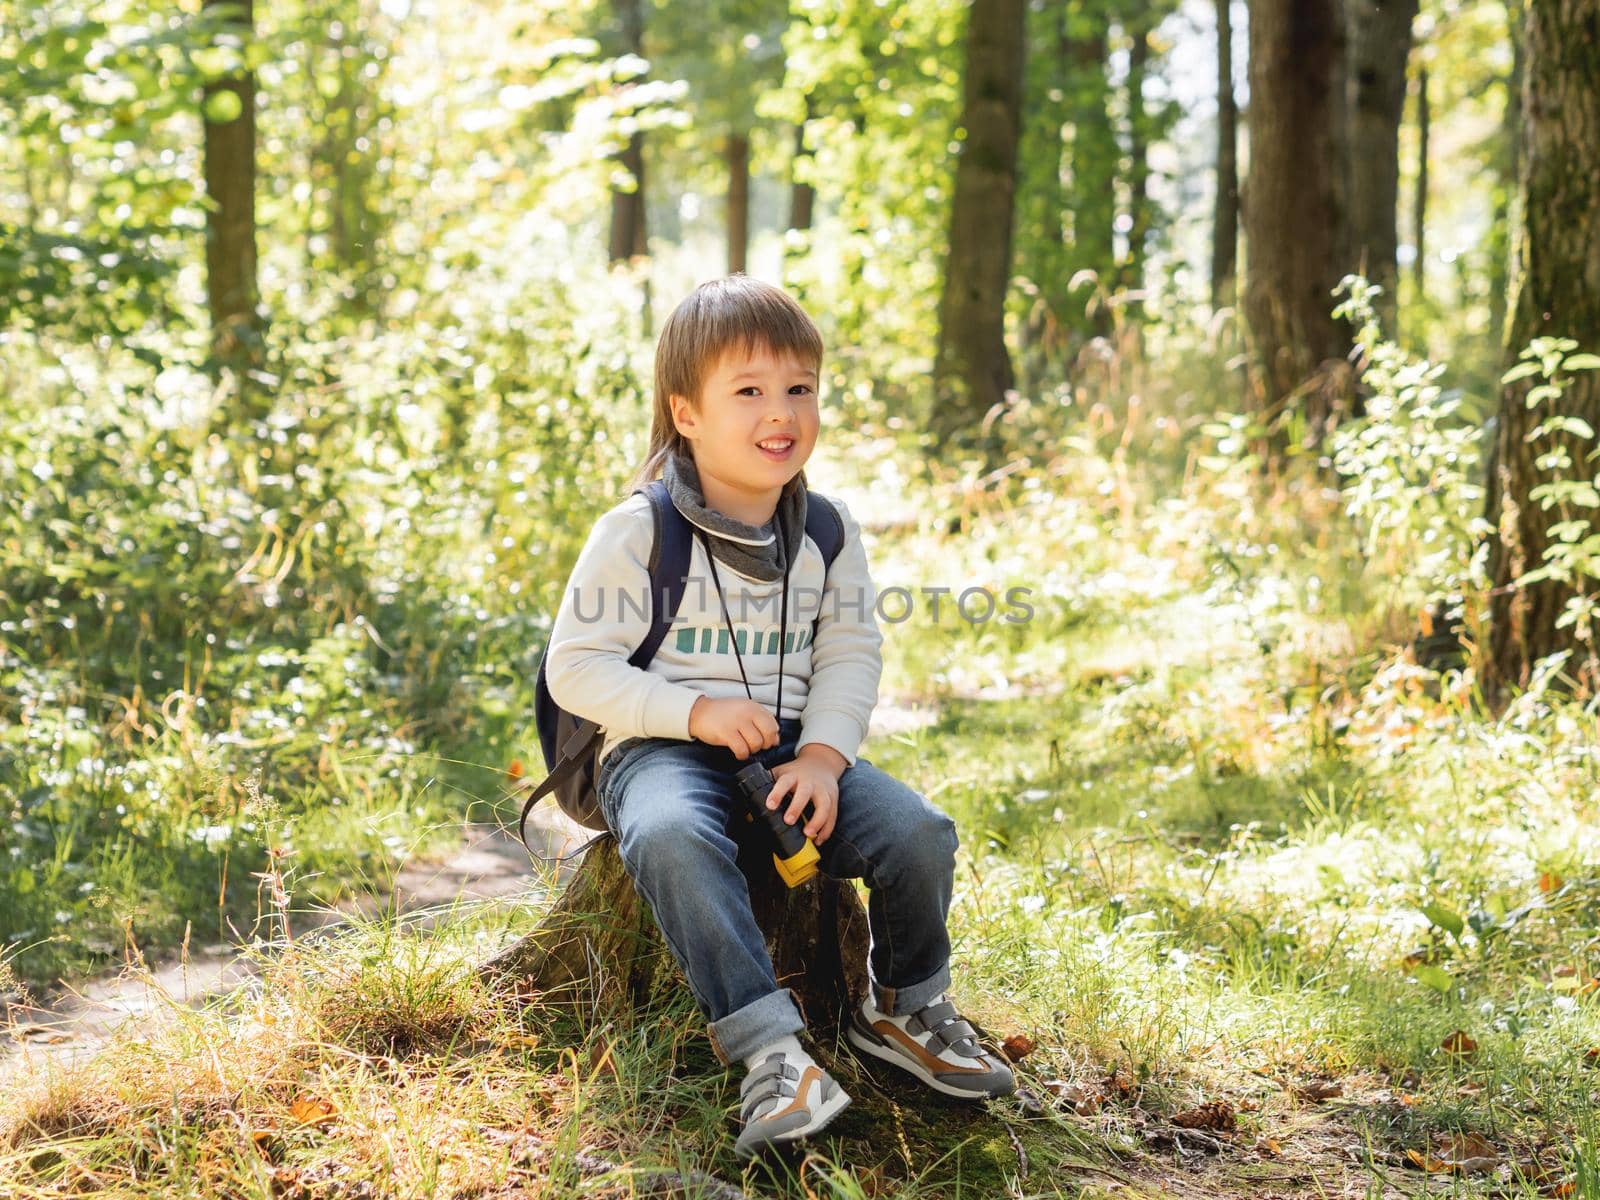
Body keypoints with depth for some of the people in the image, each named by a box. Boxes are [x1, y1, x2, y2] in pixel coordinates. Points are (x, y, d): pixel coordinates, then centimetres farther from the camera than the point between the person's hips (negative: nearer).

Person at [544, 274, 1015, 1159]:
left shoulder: (828, 531, 6)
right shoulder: (637, 533, -9)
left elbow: (851, 653, 6)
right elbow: (574, 668, -10)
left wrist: (824, 755, -12)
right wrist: (697, 712, -20)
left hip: (789, 746, 4)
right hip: (662, 748, -4)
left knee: (918, 830, -18)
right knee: (672, 840, -39)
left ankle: (903, 1010, 10)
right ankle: (769, 1051, -42)